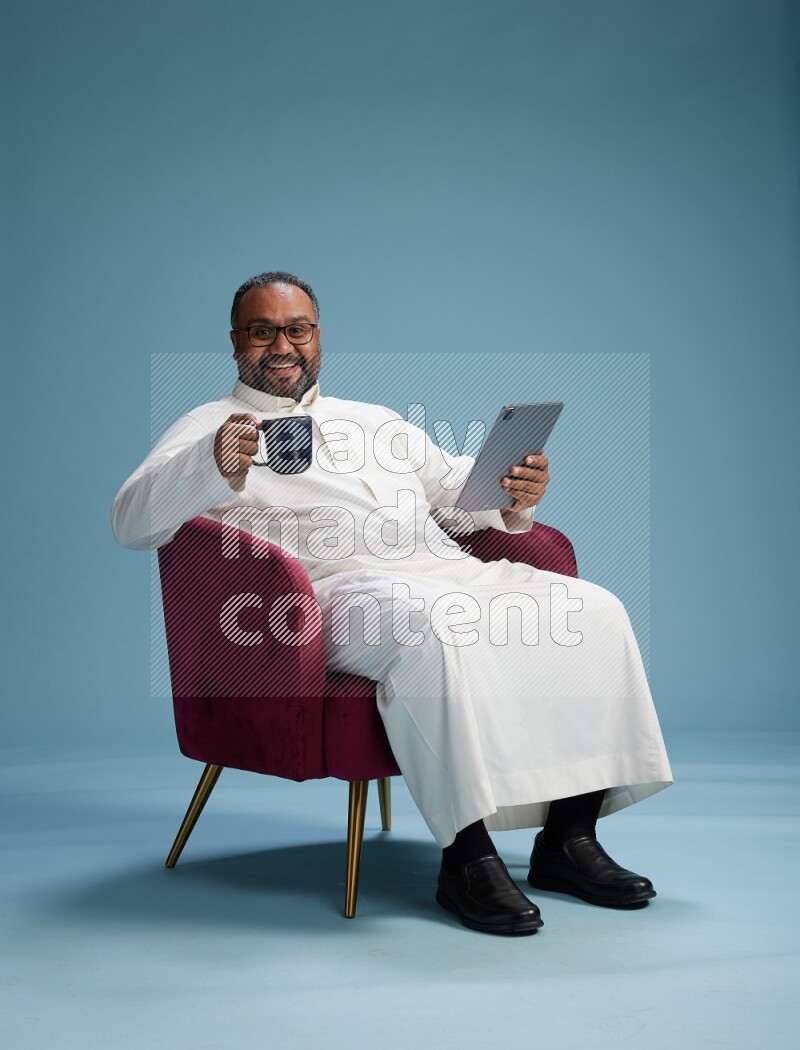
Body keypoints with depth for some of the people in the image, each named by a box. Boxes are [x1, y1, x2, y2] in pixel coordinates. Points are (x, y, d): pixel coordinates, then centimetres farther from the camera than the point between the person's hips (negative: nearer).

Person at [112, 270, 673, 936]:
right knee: (436, 630, -38)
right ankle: (468, 855, -31)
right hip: (342, 586, -6)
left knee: (593, 610, -14)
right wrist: (214, 466, -23)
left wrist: (516, 495, 2)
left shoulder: (375, 421, 32)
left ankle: (569, 837, -12)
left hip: (449, 570, 6)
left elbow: (463, 492, 27)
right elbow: (132, 523, -2)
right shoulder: (209, 429, 15)